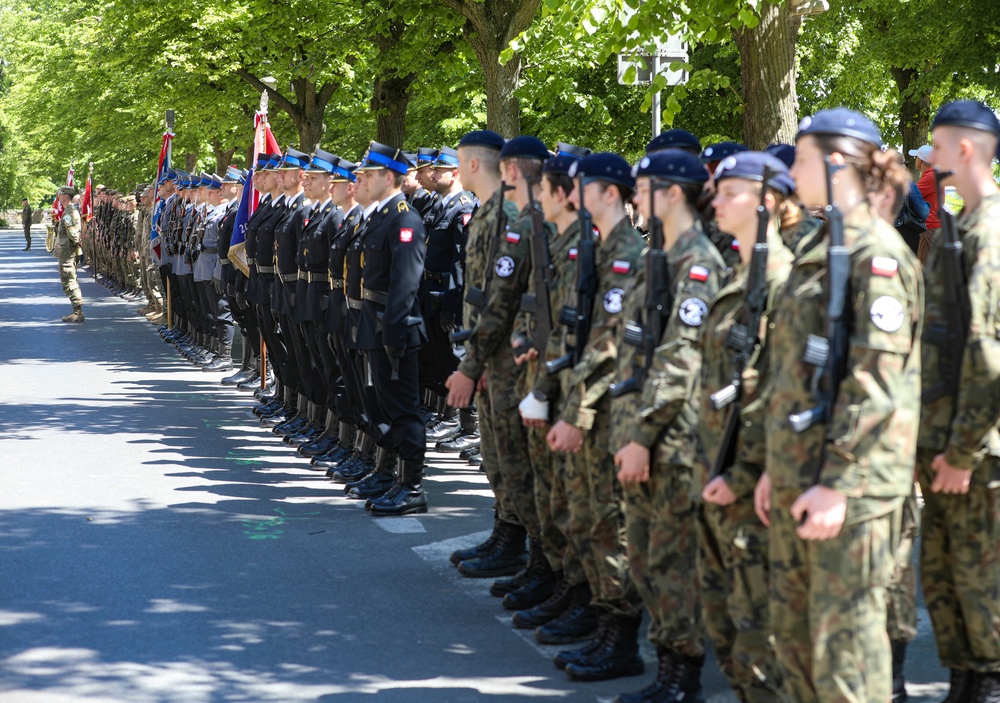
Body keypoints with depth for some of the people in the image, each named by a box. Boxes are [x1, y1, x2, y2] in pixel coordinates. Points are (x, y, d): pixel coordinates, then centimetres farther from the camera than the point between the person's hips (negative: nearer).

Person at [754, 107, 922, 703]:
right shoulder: (819, 247, 16)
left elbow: (876, 380, -19)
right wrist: (778, 466, 17)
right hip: (797, 474, 9)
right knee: (793, 626, 15)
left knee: (845, 632, -5)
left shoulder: (876, 253, -13)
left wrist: (839, 481, -21)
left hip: (849, 481, -9)